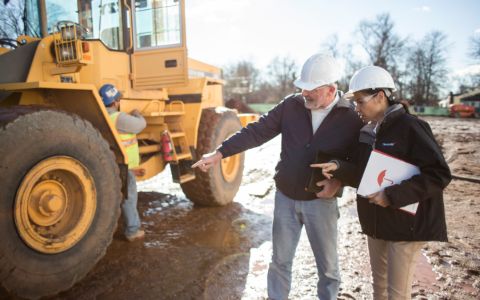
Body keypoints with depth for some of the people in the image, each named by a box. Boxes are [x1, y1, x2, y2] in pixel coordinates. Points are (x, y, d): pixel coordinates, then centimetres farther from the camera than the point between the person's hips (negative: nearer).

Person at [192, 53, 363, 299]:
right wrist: (219, 153, -11)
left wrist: (338, 181, -20)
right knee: (280, 260, 16)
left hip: (320, 201, -2)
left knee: (327, 266, 14)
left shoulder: (350, 118, -10)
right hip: (285, 198, 2)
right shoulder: (292, 105, -5)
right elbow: (257, 131, -6)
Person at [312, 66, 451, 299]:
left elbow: (439, 175, -20)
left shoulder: (410, 127, -17)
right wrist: (339, 168, -11)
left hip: (405, 223, -7)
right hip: (376, 221, 7)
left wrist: (392, 195, -24)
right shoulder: (367, 130, 5)